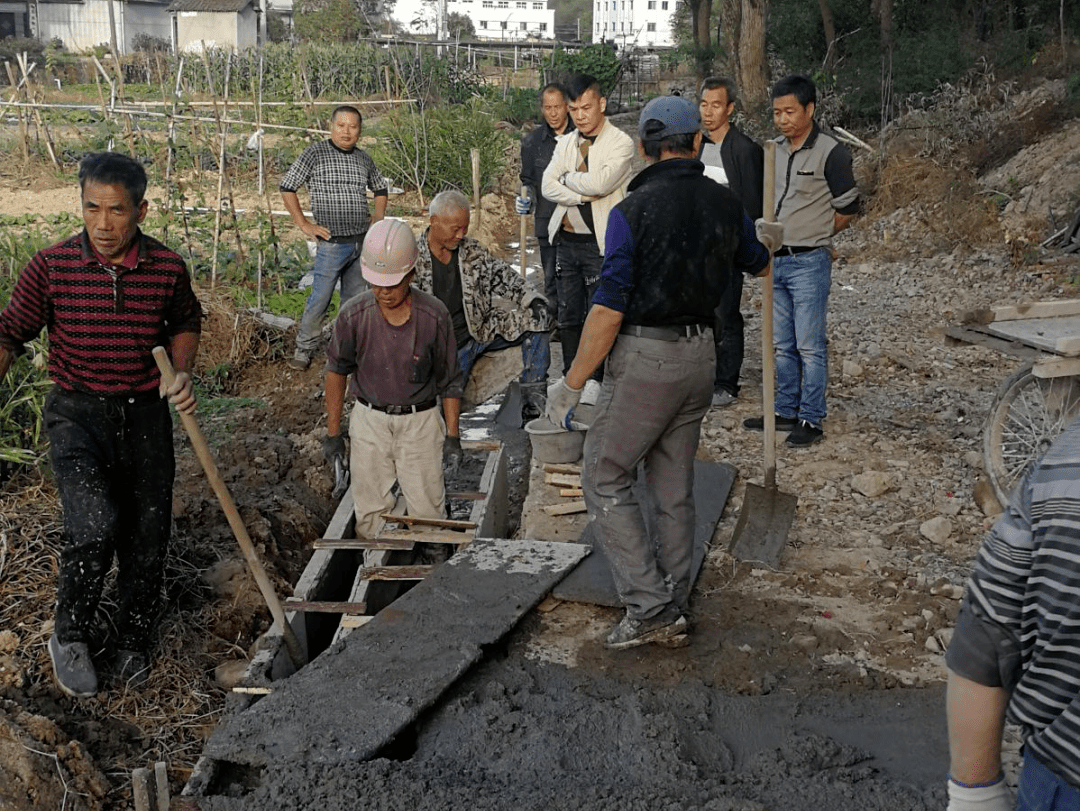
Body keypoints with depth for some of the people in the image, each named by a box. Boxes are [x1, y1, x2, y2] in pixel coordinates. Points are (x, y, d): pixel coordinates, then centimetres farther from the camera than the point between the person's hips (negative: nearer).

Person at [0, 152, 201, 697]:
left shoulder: (167, 268, -5)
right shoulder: (51, 267, -9)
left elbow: (186, 323, 14)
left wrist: (182, 373, -3)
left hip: (145, 414, 2)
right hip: (77, 414, -2)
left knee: (148, 535, 7)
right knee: (94, 527, -20)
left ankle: (133, 640, 32)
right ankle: (71, 636, 7)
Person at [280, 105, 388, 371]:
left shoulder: (364, 159, 10)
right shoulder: (315, 153, -4)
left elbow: (380, 188, 28)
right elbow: (287, 187, -2)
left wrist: (378, 217, 14)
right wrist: (304, 224, -5)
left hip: (363, 242, 5)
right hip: (332, 243, -5)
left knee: (355, 299, 11)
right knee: (320, 299, -5)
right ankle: (305, 348, 10)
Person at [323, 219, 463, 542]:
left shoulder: (434, 316, -15)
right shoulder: (353, 315, -14)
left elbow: (449, 381, -3)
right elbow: (336, 371, 2)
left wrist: (452, 435, 0)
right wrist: (332, 432, 5)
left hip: (419, 421, -1)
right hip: (369, 421, 1)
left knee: (427, 514, 5)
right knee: (371, 514, 10)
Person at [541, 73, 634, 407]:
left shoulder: (621, 142, -6)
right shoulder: (565, 143, 11)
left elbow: (599, 182, -21)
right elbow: (547, 186, -1)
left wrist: (568, 177, -5)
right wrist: (584, 194, -13)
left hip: (600, 242, -5)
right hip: (566, 240, 5)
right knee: (568, 315, 11)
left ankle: (593, 378, 10)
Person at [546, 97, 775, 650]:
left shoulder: (633, 210, -15)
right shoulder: (725, 204, 4)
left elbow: (608, 311, -17)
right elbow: (755, 261, 26)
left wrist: (572, 384, -9)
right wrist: (765, 238, 50)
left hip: (645, 358, -7)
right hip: (700, 355, 7)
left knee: (604, 479, 4)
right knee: (674, 487, 14)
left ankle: (649, 607, 0)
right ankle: (673, 609, 23)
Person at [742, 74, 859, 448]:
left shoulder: (831, 152, -10)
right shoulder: (774, 150, 10)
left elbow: (847, 208, -4)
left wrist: (813, 235, 5)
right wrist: (774, 238, 9)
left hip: (809, 263, -7)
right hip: (775, 261, 7)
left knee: (810, 345, -2)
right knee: (782, 344, 14)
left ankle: (811, 419, 6)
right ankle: (785, 411, 24)